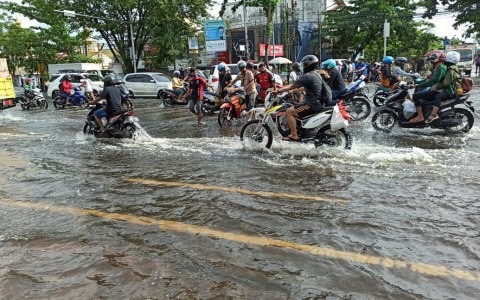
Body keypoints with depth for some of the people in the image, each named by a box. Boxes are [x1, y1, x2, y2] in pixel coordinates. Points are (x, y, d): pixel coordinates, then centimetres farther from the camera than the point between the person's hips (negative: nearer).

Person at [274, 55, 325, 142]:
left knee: (289, 111, -12)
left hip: (312, 104, -10)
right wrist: (292, 91, 26)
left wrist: (278, 90, -8)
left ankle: (294, 135, -14)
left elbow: (292, 86, -14)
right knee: (295, 108, 28)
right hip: (318, 103, 10)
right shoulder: (317, 74, 16)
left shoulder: (307, 76, -15)